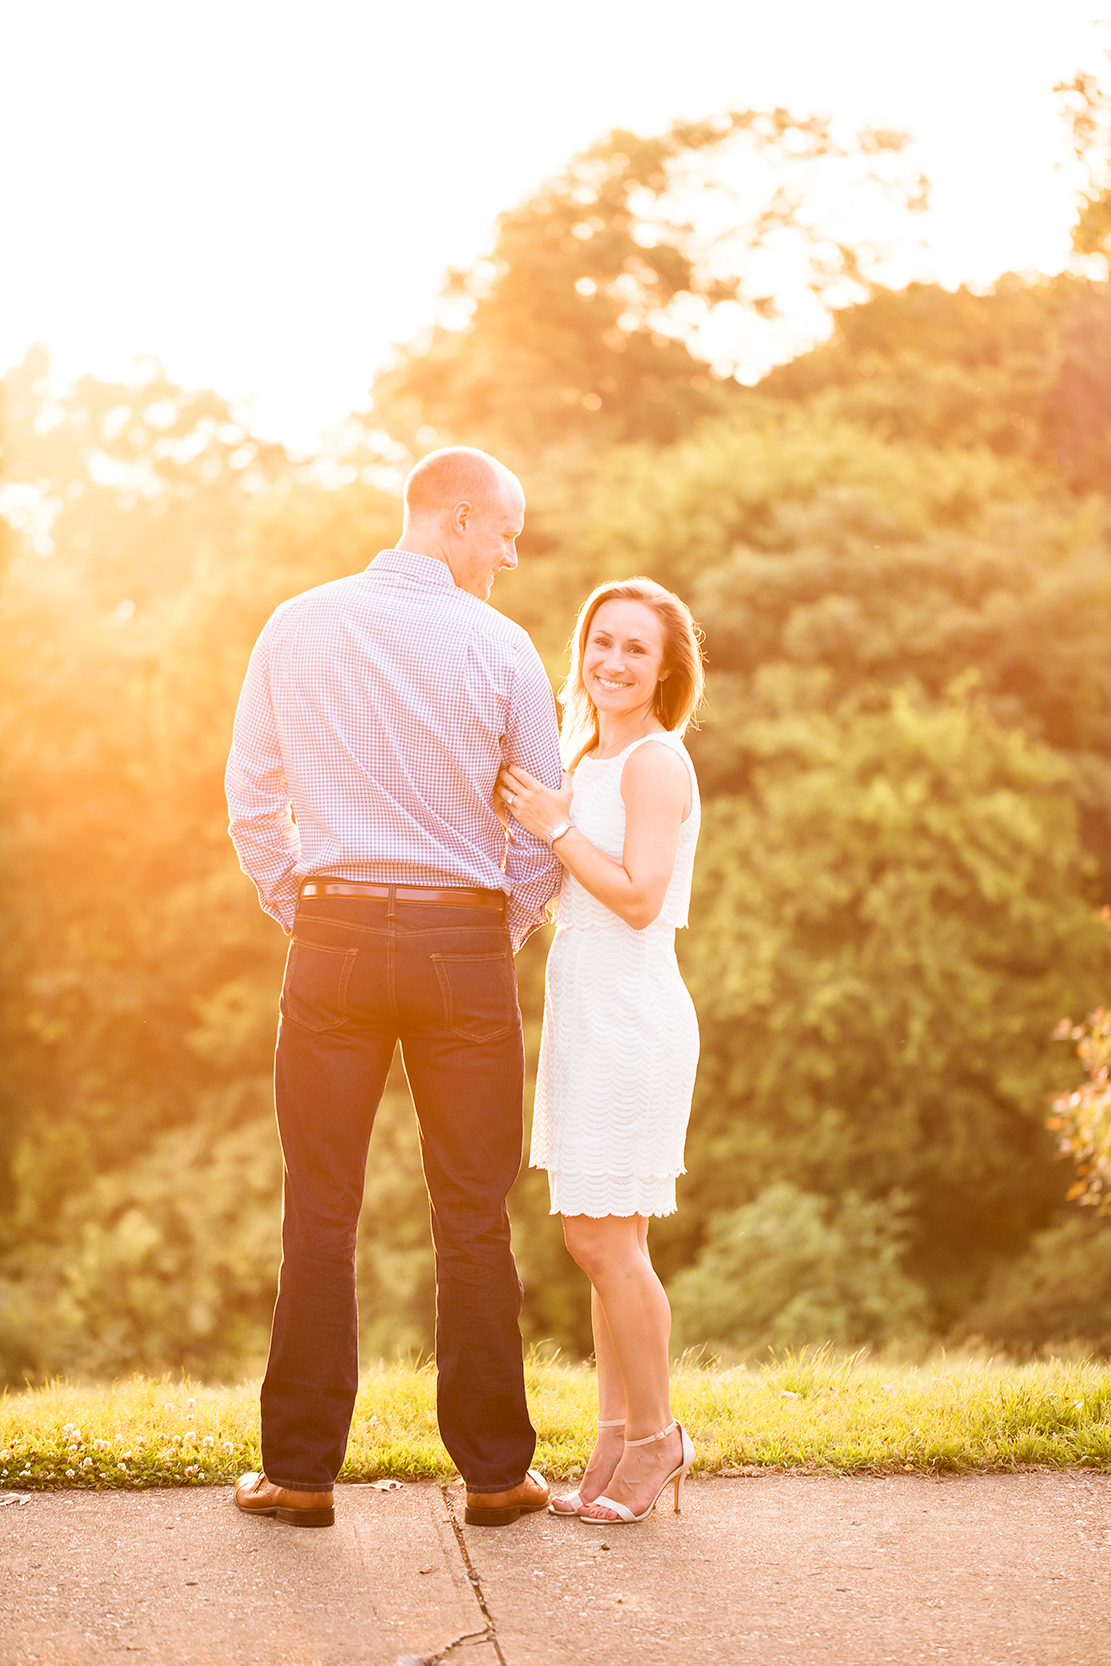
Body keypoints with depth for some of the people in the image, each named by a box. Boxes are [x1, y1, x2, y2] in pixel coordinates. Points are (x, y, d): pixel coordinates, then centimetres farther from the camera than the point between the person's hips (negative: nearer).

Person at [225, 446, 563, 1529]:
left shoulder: (297, 628, 4)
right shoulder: (498, 646, -3)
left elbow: (252, 799, 6)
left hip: (335, 932, 2)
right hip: (465, 936, -1)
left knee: (320, 1214, 6)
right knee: (473, 1219, 6)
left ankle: (300, 1470, 10)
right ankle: (494, 1471, 12)